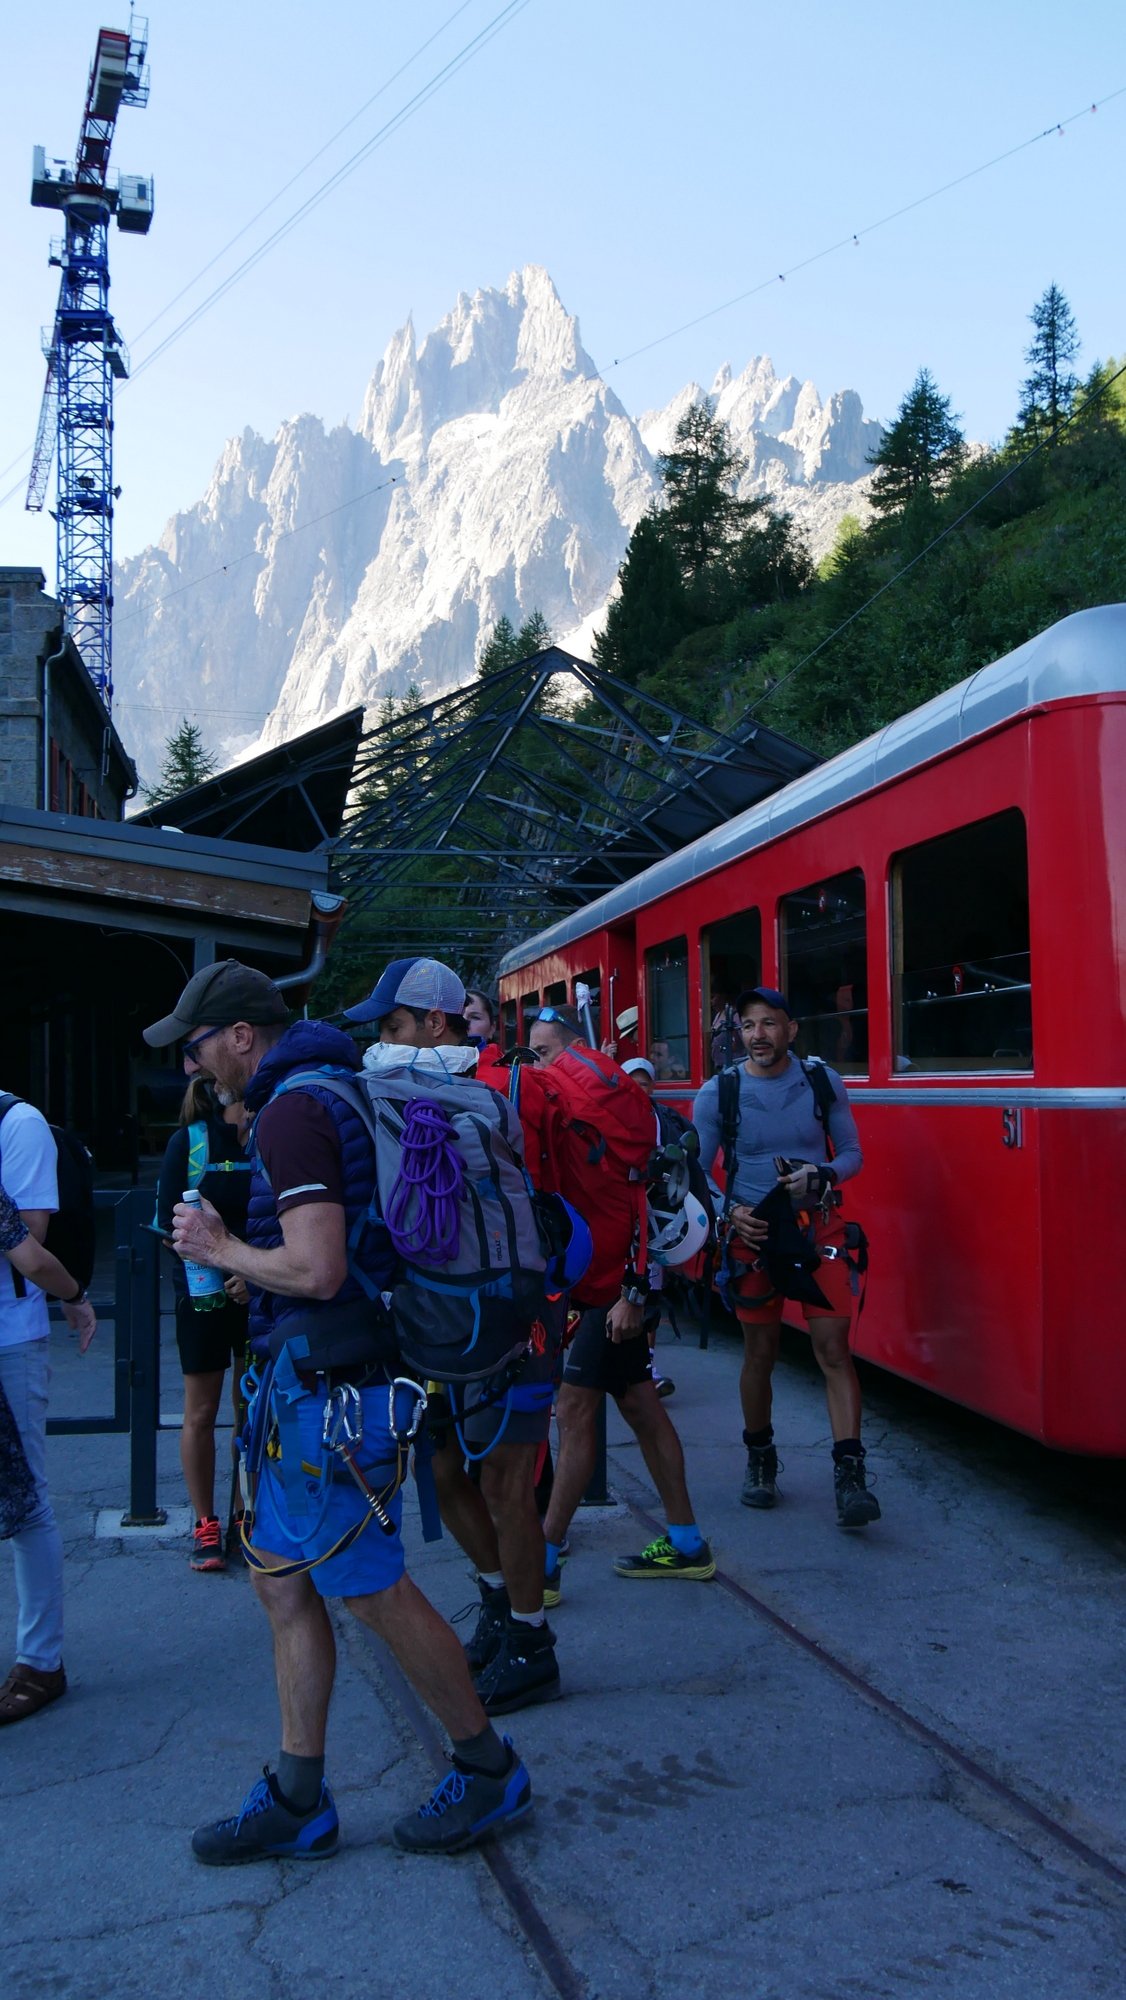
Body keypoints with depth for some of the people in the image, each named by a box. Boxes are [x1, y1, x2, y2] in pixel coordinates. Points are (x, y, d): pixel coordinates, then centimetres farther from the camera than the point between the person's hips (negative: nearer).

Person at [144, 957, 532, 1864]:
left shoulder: (293, 1110, -18)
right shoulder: (332, 1092, 14)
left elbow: (318, 1268, -25)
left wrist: (219, 1250, -10)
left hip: (333, 1389, -10)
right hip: (316, 1382, 10)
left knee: (374, 1590, 2)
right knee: (284, 1580, 14)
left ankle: (489, 1770, 19)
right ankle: (299, 1801, 24)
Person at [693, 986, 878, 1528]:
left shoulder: (822, 1082, 0)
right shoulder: (717, 1093, -3)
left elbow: (851, 1153, 7)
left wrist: (822, 1175, -14)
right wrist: (729, 1210, -14)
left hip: (818, 1229, 0)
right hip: (754, 1234, 0)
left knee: (833, 1348, -9)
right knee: (759, 1355, 10)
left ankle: (849, 1473, -7)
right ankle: (759, 1459, 30)